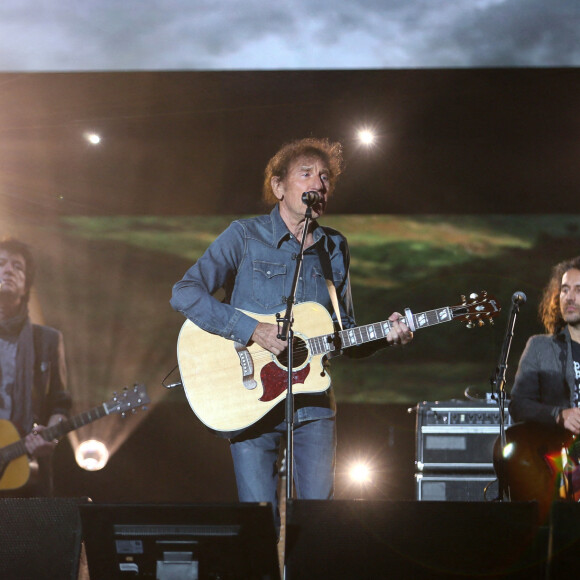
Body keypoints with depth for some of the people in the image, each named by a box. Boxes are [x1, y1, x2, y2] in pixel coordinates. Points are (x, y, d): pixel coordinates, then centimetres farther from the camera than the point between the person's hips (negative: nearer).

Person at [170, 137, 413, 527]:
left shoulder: (335, 249, 13)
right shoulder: (245, 237, -1)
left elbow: (346, 335, 18)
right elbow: (185, 294, -11)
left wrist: (384, 336, -3)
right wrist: (252, 330, -19)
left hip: (314, 403, 4)